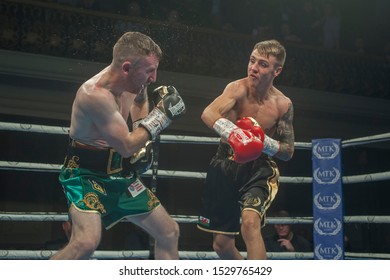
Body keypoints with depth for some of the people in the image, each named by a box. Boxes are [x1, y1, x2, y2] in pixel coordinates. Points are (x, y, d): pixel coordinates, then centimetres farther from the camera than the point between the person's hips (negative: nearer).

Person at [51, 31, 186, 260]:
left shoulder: (133, 81, -6)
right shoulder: (95, 94, -29)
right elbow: (127, 146, -24)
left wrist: (144, 143, 6)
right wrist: (161, 114, -18)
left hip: (119, 173, 9)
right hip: (86, 174, -8)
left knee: (170, 232, 12)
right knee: (87, 242, -31)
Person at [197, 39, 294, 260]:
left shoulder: (283, 104, -7)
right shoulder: (238, 89, -14)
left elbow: (288, 152, 0)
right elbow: (208, 113, -33)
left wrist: (263, 142, -21)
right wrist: (232, 133, -53)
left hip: (259, 169, -1)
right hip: (226, 165, 1)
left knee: (250, 222, -31)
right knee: (221, 245, 11)